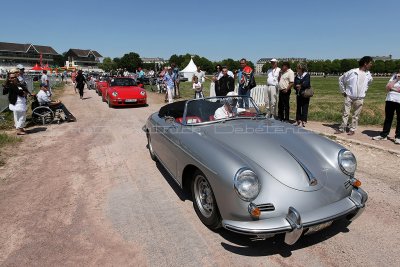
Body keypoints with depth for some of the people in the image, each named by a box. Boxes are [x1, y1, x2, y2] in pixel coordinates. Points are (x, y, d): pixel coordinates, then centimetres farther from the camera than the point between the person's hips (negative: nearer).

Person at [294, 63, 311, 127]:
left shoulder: (307, 75, -5)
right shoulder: (297, 76, 12)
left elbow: (306, 84, -18)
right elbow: (295, 85, 4)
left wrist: (300, 86, -7)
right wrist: (297, 87, -15)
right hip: (298, 94, 6)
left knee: (304, 108, -4)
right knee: (298, 107, 10)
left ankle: (303, 121, -1)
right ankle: (298, 120, 19)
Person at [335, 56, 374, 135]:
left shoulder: (368, 74, 2)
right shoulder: (352, 72, -10)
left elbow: (369, 82, 25)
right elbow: (341, 79, 0)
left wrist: (364, 90, 16)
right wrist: (343, 91, 2)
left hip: (359, 98, 3)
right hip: (349, 96, -3)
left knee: (356, 115, 8)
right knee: (345, 113, 4)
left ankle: (352, 129, 18)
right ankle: (342, 128, 13)